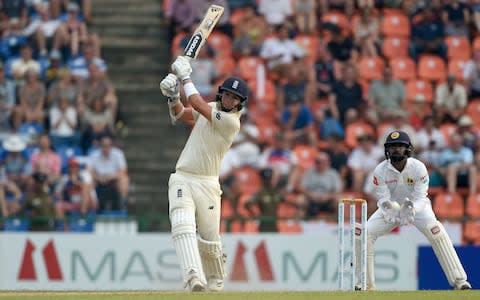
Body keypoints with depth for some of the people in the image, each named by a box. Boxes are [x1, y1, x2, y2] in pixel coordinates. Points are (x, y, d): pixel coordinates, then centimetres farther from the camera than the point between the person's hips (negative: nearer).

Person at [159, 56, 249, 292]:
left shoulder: (231, 121, -12)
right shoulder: (212, 108, 11)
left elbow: (197, 104, -16)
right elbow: (181, 114, 17)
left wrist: (185, 77, -5)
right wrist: (173, 97, -3)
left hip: (206, 184, -4)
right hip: (181, 180, 4)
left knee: (209, 240, 1)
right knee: (182, 226, -20)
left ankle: (216, 281, 27)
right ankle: (194, 278, -34)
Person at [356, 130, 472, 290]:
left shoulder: (418, 167, -24)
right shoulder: (380, 171, -21)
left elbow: (420, 198, -24)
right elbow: (382, 199, -20)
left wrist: (410, 209, -47)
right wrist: (388, 210, -45)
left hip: (416, 206, -2)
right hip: (391, 206, 2)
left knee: (436, 232, -28)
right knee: (365, 234, -15)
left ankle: (459, 280, -25)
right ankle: (367, 283, 1)